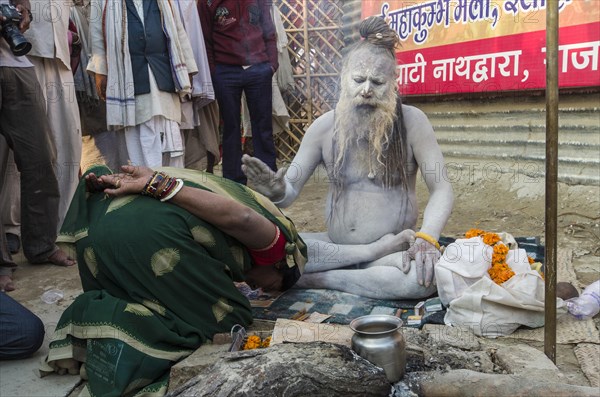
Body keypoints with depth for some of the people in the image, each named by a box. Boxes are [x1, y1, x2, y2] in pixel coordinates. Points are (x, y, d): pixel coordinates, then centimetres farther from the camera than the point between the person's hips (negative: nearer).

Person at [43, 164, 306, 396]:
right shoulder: (276, 242, 14)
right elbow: (243, 219, -9)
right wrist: (157, 184, -13)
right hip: (152, 232, -8)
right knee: (227, 319, 7)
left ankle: (91, 318, 4)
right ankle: (122, 331, -10)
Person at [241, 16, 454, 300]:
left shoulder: (411, 121, -6)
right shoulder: (325, 126, -1)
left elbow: (441, 188, -10)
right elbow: (291, 188, 0)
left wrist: (426, 239, -29)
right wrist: (277, 191, -26)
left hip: (395, 250, -1)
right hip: (335, 244, 2)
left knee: (425, 276, -36)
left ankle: (318, 279, -17)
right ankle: (374, 253, -16)